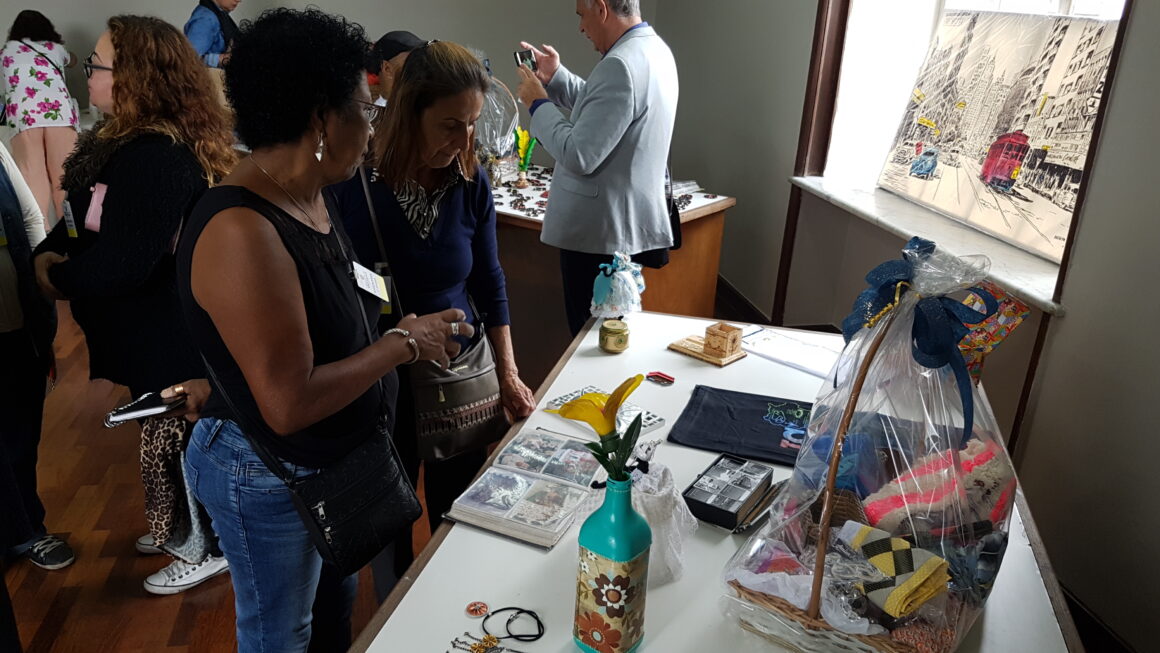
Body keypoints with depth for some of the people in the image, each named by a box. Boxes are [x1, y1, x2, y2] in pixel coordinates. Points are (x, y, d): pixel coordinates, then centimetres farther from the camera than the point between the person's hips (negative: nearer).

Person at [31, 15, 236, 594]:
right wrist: (48, 251, -4)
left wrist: (58, 277, -11)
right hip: (149, 331, 10)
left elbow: (124, 262, -28)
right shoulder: (123, 140, 7)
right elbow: (85, 216, 13)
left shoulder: (157, 158, -27)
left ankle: (206, 548, 26)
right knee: (165, 437, 23)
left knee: (176, 441, 6)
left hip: (166, 337, -10)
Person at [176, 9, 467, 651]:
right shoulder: (241, 232, -32)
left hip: (331, 456, 8)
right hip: (269, 479, -8)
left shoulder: (311, 196, -3)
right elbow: (289, 403, -32)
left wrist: (406, 327, -2)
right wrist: (404, 344, -24)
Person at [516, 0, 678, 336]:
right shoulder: (653, 49, 10)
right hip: (629, 224, 10)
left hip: (600, 234, -10)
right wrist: (556, 77, 13)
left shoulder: (619, 66, -24)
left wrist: (538, 103, -12)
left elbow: (579, 156, -25)